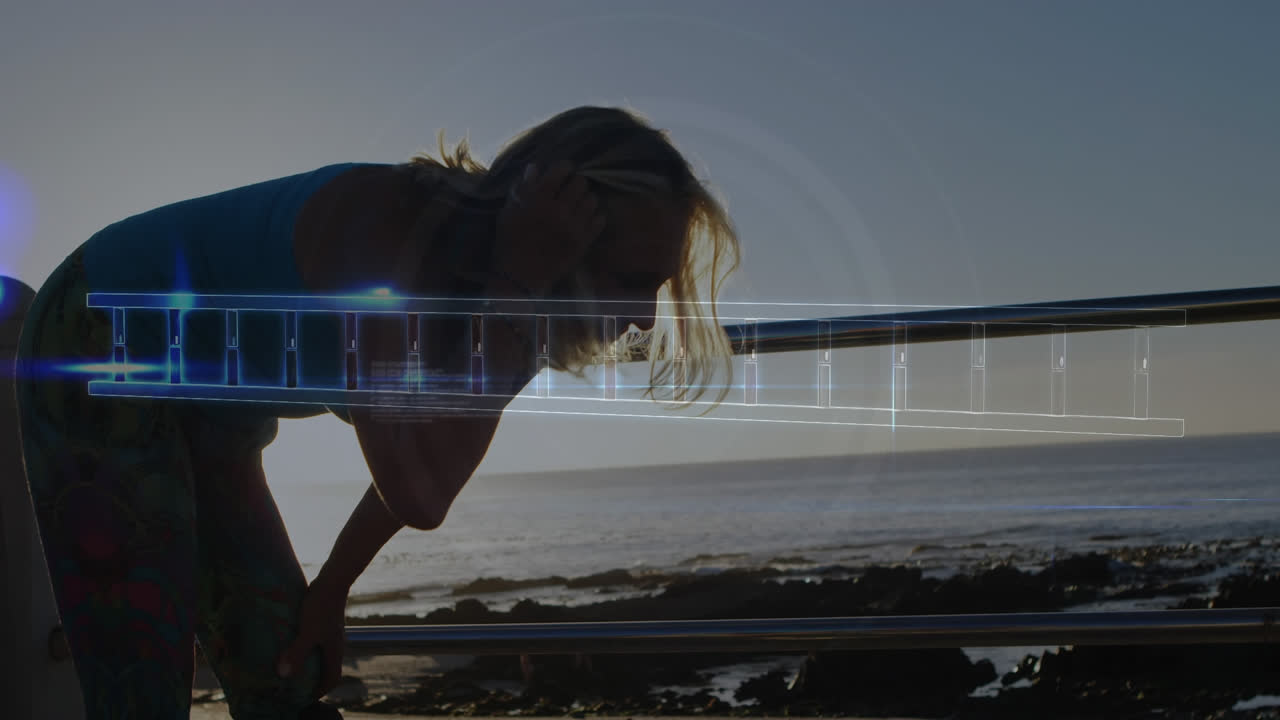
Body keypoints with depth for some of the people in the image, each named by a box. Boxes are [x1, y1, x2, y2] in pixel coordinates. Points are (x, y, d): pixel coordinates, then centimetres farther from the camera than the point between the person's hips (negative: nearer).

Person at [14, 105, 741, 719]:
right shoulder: (381, 218, -33)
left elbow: (420, 462, 6)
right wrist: (514, 293, -37)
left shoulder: (476, 261, -9)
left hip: (205, 418, 8)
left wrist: (330, 590, 8)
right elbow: (418, 495, -37)